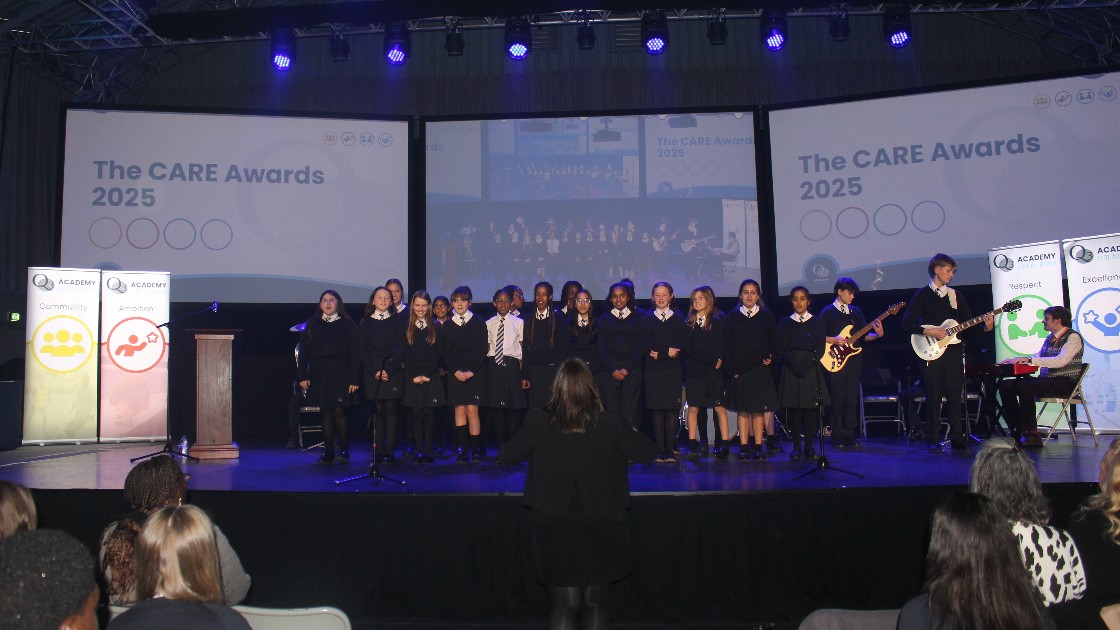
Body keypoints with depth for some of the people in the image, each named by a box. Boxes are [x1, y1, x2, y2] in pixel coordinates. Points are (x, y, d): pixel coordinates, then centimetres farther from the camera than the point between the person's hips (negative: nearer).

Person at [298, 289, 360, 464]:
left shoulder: (348, 325, 2)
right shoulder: (312, 325, 9)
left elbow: (355, 353, -2)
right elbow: (304, 352, 9)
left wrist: (354, 378, -8)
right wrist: (303, 376, 1)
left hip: (341, 375, -3)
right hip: (319, 376, 3)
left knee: (339, 412, -9)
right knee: (325, 413, 4)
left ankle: (344, 450, 2)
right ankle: (328, 452, 11)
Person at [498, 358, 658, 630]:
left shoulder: (538, 421, -10)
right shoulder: (610, 422, -12)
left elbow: (505, 455, 1)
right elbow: (648, 452, 0)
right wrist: (632, 434, 20)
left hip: (555, 527, 0)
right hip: (600, 526, 0)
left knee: (564, 605, 11)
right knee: (595, 604, 17)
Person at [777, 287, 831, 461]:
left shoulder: (817, 322, 9)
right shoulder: (785, 323, 10)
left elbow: (820, 348, 2)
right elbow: (782, 349, 2)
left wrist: (807, 364, -12)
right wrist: (794, 365, -12)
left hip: (811, 370, 0)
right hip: (791, 370, 0)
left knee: (811, 408, -2)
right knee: (793, 408, -3)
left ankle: (809, 446, 6)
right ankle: (796, 447, 3)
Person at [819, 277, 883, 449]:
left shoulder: (856, 312, 15)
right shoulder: (828, 312, 0)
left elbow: (864, 336, 13)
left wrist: (878, 334, -4)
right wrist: (834, 340, -17)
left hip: (854, 360, 5)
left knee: (852, 399, 4)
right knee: (837, 399, -3)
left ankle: (850, 435, 11)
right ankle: (838, 437, 2)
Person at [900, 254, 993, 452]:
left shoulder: (956, 295, 15)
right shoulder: (922, 295, 2)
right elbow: (906, 323, -6)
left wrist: (985, 327, -5)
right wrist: (929, 332, -16)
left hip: (954, 351, 4)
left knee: (955, 396, 4)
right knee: (933, 397, -2)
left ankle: (957, 438, 12)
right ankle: (932, 441, 4)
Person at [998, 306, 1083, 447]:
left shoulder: (1073, 337, -8)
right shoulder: (1050, 338, 18)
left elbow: (1061, 361, -23)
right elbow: (1038, 358, 22)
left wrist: (1029, 359, -27)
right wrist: (1016, 360, 4)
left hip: (1065, 383, -9)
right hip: (1045, 380, 9)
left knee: (1024, 387, -32)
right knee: (1005, 385, -6)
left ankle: (1032, 434, -24)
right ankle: (1018, 431, -6)